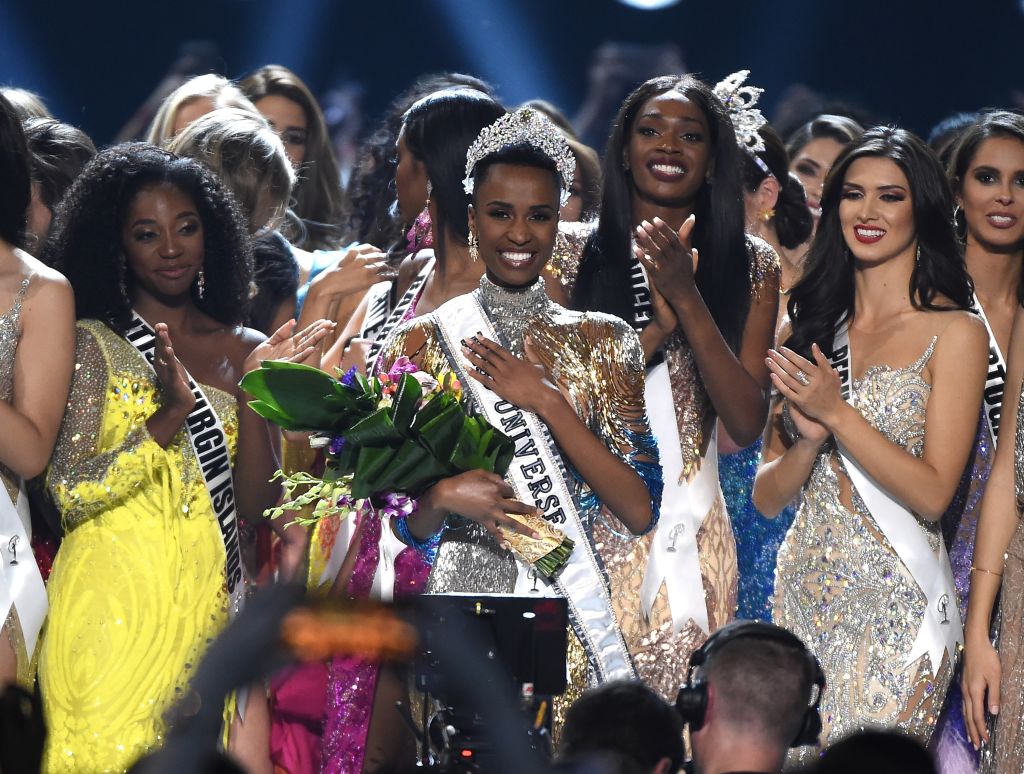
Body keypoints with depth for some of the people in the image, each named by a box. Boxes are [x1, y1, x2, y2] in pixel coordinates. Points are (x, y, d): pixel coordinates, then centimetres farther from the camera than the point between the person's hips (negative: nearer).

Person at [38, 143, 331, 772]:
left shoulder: (245, 351, 11)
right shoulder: (93, 344, -2)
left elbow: (254, 504, 5)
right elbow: (68, 493, -12)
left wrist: (252, 395, -8)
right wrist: (168, 417, -22)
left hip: (213, 615, 4)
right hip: (117, 612, -4)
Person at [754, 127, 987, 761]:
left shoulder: (955, 332, -4)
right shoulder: (813, 327, 11)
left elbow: (933, 494, -10)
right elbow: (767, 496, 10)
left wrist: (837, 413, -15)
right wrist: (810, 439, -10)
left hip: (894, 604, -5)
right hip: (804, 591, 5)